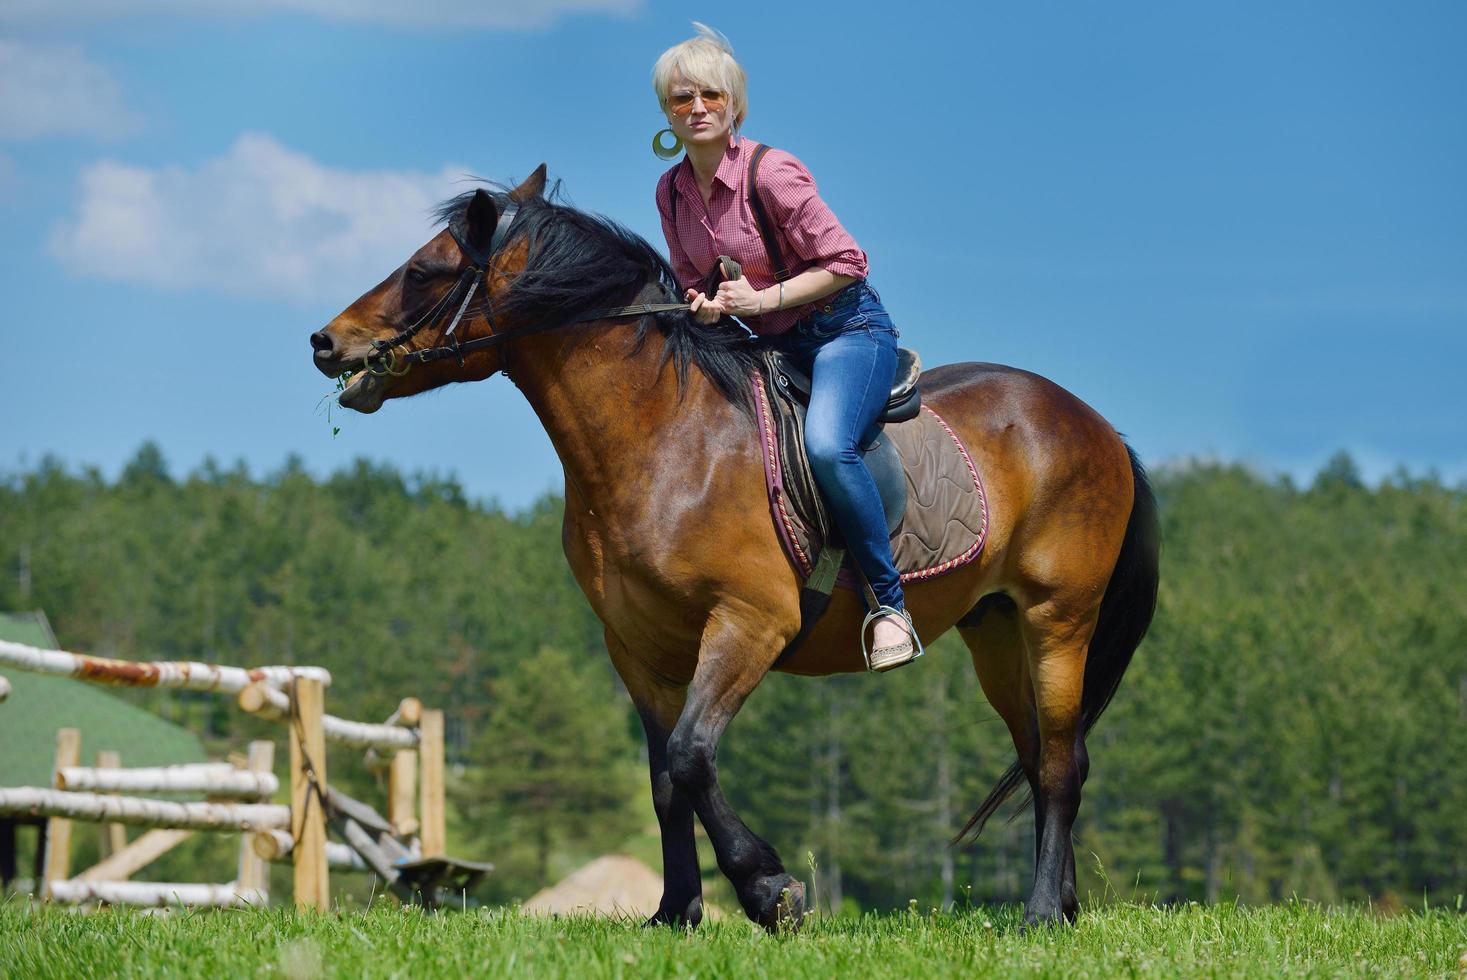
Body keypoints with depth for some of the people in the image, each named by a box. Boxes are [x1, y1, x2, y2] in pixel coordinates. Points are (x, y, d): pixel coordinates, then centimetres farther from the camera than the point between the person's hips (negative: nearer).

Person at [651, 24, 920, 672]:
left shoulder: (771, 173, -18)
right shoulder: (672, 191, 3)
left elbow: (845, 261, -16)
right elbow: (690, 277, 16)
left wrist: (763, 297, -23)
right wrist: (704, 304, -7)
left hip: (848, 329, -8)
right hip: (771, 347, 8)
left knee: (826, 445, -34)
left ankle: (889, 603, -25)